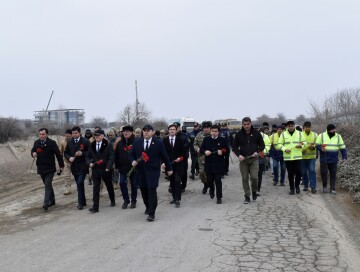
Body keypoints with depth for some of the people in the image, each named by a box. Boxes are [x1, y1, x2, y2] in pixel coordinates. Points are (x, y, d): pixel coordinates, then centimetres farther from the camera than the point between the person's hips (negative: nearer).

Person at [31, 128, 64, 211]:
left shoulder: (52, 143, -10)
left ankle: (46, 203, -16)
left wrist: (61, 165, -2)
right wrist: (33, 153, -9)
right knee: (48, 185, 16)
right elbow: (33, 150, 18)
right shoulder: (36, 142, 4)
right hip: (40, 168, 5)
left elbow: (58, 154, -5)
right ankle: (52, 200, 29)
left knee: (48, 185, -12)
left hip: (50, 168, -5)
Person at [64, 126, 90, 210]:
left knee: (80, 183, -14)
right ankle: (83, 202, 23)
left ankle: (80, 203, -7)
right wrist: (69, 158, -5)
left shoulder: (85, 141, -6)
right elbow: (66, 153, 15)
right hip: (74, 166, 5)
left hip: (83, 166, -5)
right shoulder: (70, 142, 10)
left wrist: (82, 153, -20)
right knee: (79, 185, 12)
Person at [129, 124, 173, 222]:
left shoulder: (158, 143, -1)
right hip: (141, 171, 4)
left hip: (153, 171, -3)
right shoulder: (137, 143, 7)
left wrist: (169, 168, 10)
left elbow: (164, 156, 5)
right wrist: (133, 161, -8)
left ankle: (151, 213, -4)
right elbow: (131, 154, 14)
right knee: (144, 191, 11)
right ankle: (148, 208, 34)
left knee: (152, 192, -8)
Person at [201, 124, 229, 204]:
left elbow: (227, 150, 3)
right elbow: (201, 150, 8)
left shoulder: (222, 140, 1)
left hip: (219, 164, -2)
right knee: (209, 180, 9)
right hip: (208, 164, 2)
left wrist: (222, 151, -18)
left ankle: (219, 197, 7)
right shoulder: (206, 139, 6)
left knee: (218, 181, -2)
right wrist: (205, 151, -14)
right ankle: (211, 190, 42)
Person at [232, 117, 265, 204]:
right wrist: (239, 155, -10)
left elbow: (262, 145, 8)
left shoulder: (256, 133, 2)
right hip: (243, 159, 1)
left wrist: (257, 152, -10)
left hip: (253, 159, -1)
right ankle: (247, 197, 13)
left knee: (254, 177, -11)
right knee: (245, 179, 2)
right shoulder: (238, 134, 2)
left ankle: (254, 191, 18)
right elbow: (234, 147, 7)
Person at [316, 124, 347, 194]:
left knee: (333, 174, 3)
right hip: (324, 159, -2)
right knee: (323, 172, -2)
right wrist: (321, 148, -20)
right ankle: (324, 186, 22)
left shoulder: (338, 136, 3)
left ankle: (332, 189, 11)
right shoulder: (322, 136, -2)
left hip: (334, 160, 2)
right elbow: (317, 145, 1)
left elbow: (342, 148, 6)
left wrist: (344, 157, 0)